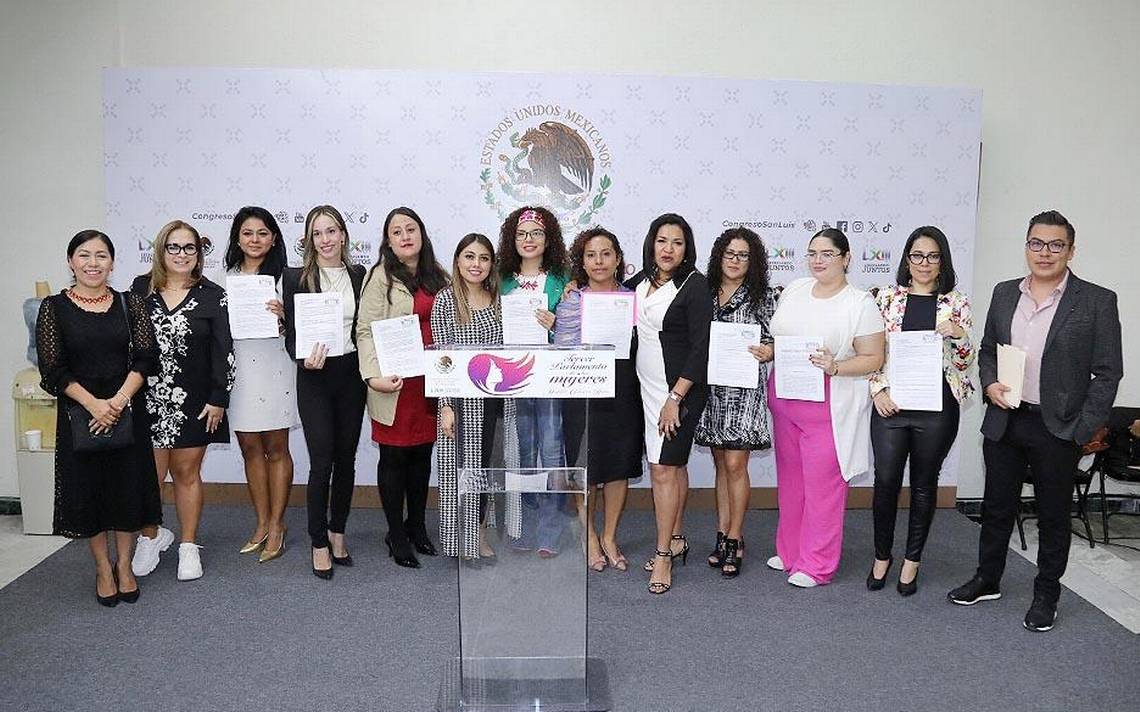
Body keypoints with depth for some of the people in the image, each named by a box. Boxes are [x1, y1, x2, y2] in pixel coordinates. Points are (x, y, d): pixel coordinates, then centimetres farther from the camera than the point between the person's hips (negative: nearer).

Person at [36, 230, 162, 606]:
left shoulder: (130, 303, 1)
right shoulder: (54, 308, -2)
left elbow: (145, 357, -5)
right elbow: (52, 369, -6)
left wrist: (118, 401, -17)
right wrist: (93, 404, -17)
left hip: (128, 410, 1)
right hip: (78, 412, -1)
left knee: (127, 486, 7)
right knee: (87, 489, 6)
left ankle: (124, 565, 24)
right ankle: (103, 568, 23)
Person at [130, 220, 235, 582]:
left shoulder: (212, 295, 0)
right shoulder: (141, 288, 5)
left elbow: (223, 350, -1)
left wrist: (218, 400, -6)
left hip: (194, 402, -1)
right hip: (147, 399, 1)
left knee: (187, 473, 7)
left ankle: (188, 546, 22)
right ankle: (151, 536, 26)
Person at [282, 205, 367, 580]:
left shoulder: (359, 275, 5)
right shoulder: (296, 278, -3)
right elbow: (291, 333, -5)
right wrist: (304, 358, -22)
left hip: (351, 374, 3)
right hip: (314, 379, -3)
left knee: (346, 458, 10)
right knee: (322, 462, -4)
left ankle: (338, 532, 28)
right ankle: (319, 543, 10)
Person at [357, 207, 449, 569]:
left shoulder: (437, 277, 12)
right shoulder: (381, 276, -6)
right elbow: (366, 331, -11)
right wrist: (374, 376, -23)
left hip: (429, 381, 5)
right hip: (394, 384, -5)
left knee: (422, 454, 12)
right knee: (394, 455, 3)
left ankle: (417, 526, 27)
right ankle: (396, 534, 16)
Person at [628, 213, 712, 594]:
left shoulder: (694, 285, -12)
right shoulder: (640, 281, 8)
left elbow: (701, 348, -16)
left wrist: (675, 398, -19)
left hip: (681, 389, -6)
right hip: (649, 387, 7)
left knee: (663, 467, -7)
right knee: (672, 464, 15)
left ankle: (663, 553, 3)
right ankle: (676, 540, 26)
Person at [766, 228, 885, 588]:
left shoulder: (860, 304, -8)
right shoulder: (794, 289, 9)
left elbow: (873, 359, -8)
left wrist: (835, 367, -22)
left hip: (828, 407, -6)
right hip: (785, 401, 6)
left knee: (822, 484, 0)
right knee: (790, 480, 15)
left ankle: (816, 565, 13)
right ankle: (790, 551, 30)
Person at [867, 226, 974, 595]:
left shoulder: (957, 303, 4)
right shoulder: (887, 297, 5)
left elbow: (965, 361, 5)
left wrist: (958, 335, -15)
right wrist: (878, 389, -6)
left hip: (937, 407, 0)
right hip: (891, 404, 0)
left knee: (924, 483, 9)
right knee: (886, 480, 1)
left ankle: (912, 561, 23)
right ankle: (882, 557, 21)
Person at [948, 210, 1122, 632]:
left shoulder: (1097, 302, -6)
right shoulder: (1004, 294, 6)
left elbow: (1107, 373, -6)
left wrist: (1084, 430, -11)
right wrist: (989, 383, -5)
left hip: (1059, 429, -3)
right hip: (1005, 423, 4)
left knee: (1053, 517, 10)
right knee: (997, 507, 15)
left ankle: (1046, 597, 27)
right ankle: (987, 581, 32)